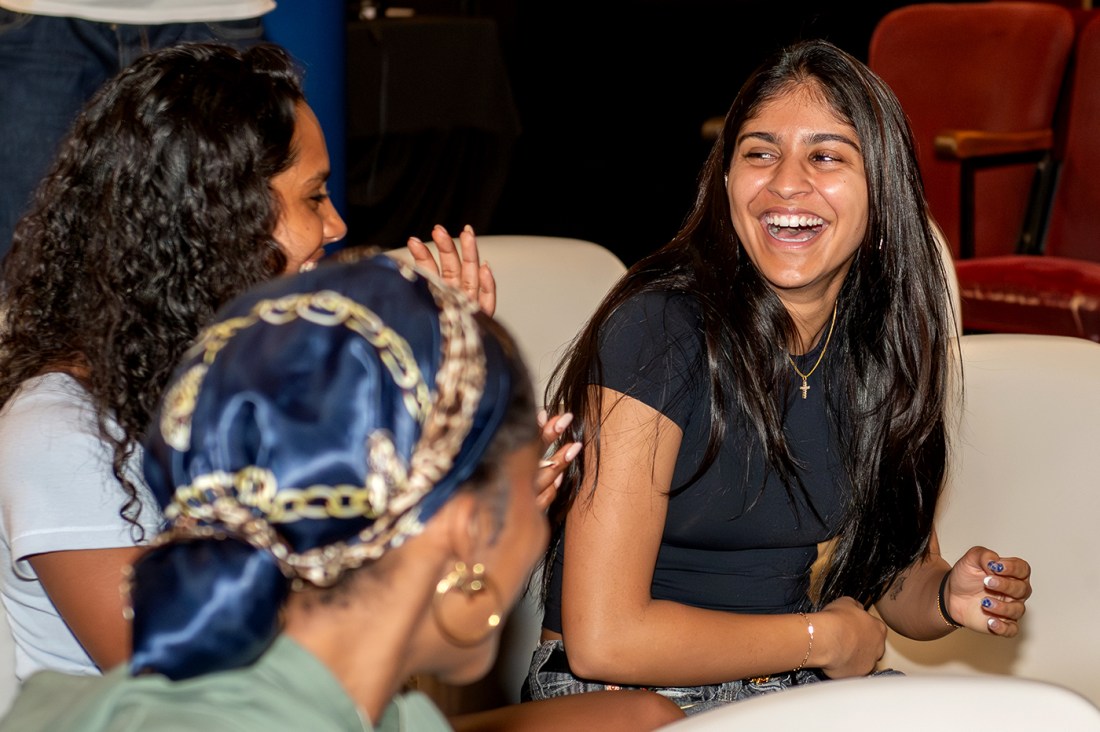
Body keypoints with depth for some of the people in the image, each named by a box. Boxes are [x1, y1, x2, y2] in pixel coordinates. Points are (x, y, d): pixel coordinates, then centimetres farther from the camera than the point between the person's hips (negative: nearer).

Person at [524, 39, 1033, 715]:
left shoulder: (891, 349, 1)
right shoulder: (661, 330, -19)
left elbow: (899, 576, 14)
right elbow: (602, 637, -22)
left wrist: (952, 596, -10)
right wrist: (825, 637, -12)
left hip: (793, 687, 6)